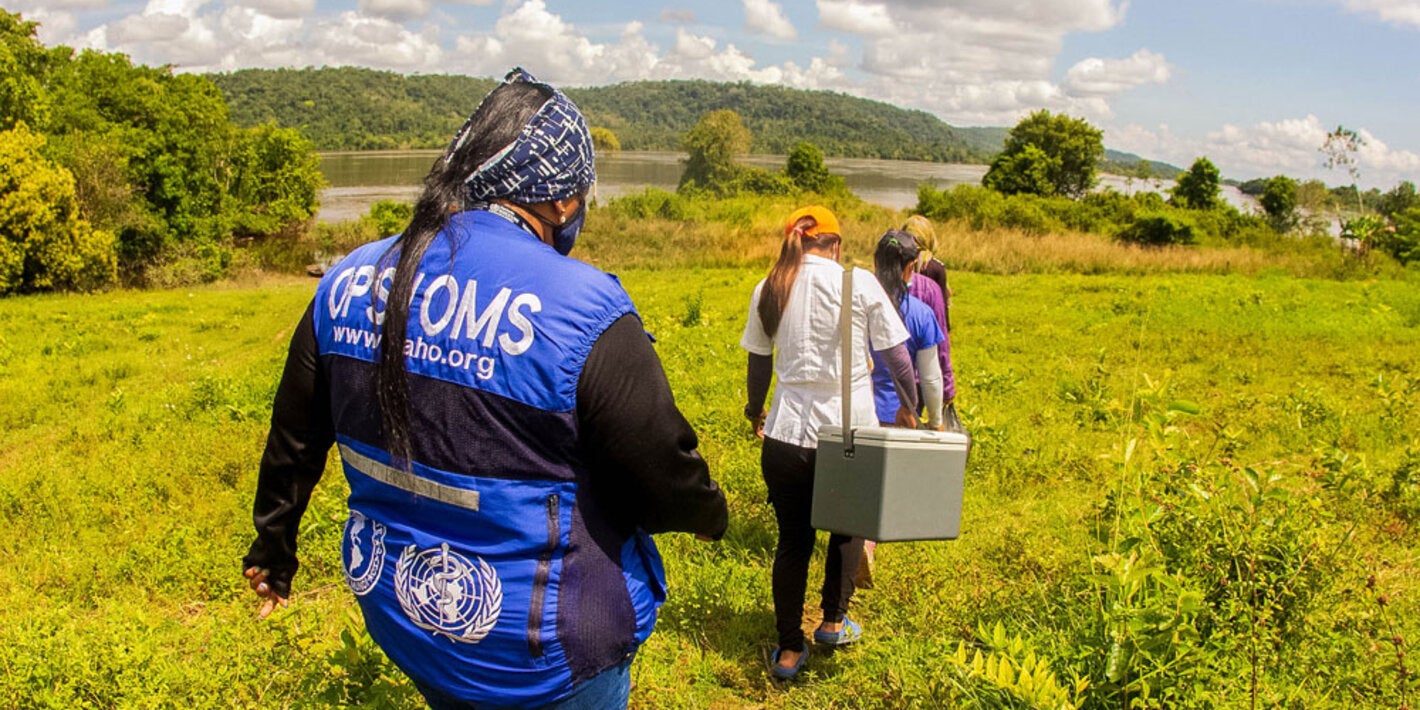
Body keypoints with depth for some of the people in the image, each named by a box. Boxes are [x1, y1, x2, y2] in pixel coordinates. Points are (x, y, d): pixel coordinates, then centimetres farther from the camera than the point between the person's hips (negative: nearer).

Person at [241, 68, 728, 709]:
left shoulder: (350, 281, -4)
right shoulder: (580, 309, -25)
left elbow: (294, 435, 9)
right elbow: (665, 476, -18)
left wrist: (274, 545, 26)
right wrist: (709, 514, 5)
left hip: (398, 615, 6)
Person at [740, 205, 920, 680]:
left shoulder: (769, 290, 2)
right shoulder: (859, 283, -5)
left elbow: (758, 364, 10)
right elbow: (896, 356, -3)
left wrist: (755, 412, 27)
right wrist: (909, 407, 14)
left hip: (787, 432, 2)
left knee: (792, 540, 14)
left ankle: (789, 650, 21)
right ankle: (834, 622, 35)